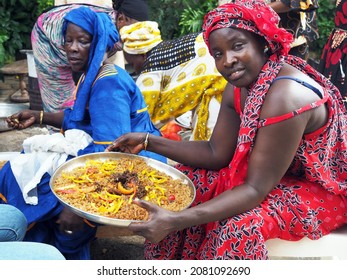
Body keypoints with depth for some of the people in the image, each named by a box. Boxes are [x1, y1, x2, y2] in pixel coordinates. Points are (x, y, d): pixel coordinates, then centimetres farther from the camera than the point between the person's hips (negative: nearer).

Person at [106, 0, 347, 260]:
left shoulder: (285, 96, -33)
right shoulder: (238, 87, -6)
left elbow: (256, 189, -32)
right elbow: (217, 153, -3)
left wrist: (176, 220, -39)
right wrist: (148, 141, -10)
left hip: (322, 189, -8)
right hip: (276, 173, 8)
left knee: (239, 228, -32)